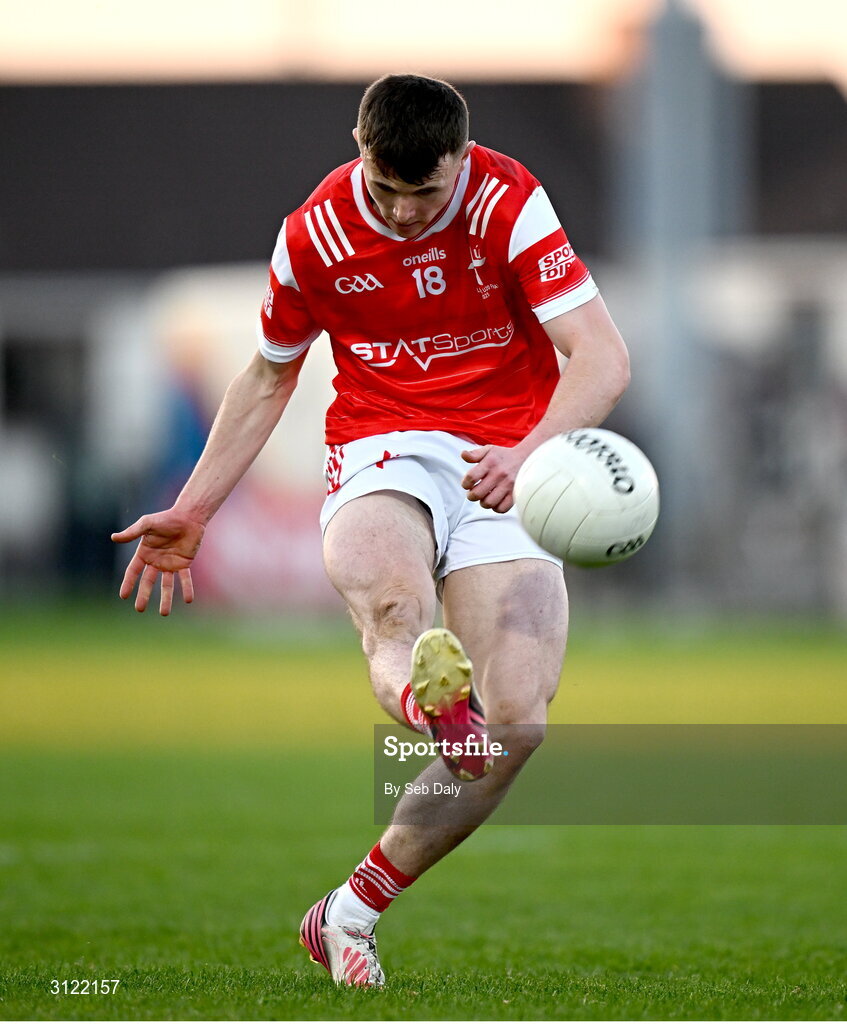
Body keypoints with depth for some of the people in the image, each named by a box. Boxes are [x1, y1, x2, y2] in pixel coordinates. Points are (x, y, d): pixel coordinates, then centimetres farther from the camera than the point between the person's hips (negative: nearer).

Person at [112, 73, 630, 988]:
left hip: (506, 468, 0)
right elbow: (268, 379, 19)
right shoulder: (313, 235, 0)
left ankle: (349, 914, -5)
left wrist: (525, 455, -37)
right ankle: (429, 696, -74)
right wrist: (192, 511, 19)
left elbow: (601, 359, -18)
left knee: (517, 722, -17)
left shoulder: (509, 203, -9)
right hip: (378, 455, 0)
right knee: (392, 603, -38)